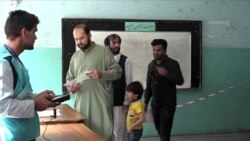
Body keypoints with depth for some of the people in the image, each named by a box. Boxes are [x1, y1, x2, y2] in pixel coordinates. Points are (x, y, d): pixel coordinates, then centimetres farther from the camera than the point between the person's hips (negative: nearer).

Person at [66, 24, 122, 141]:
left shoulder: (104, 51, 0)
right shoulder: (75, 56, 15)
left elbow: (117, 71, -3)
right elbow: (69, 77, 20)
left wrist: (102, 74, -21)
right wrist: (70, 86, -3)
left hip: (101, 102, -4)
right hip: (81, 103, 4)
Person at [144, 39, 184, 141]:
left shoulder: (173, 63, -7)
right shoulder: (151, 65, 10)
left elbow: (180, 81, -16)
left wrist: (166, 74, -28)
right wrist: (146, 101, 16)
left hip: (168, 103, -5)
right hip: (155, 103, 6)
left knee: (164, 131, -9)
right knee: (159, 129, 11)